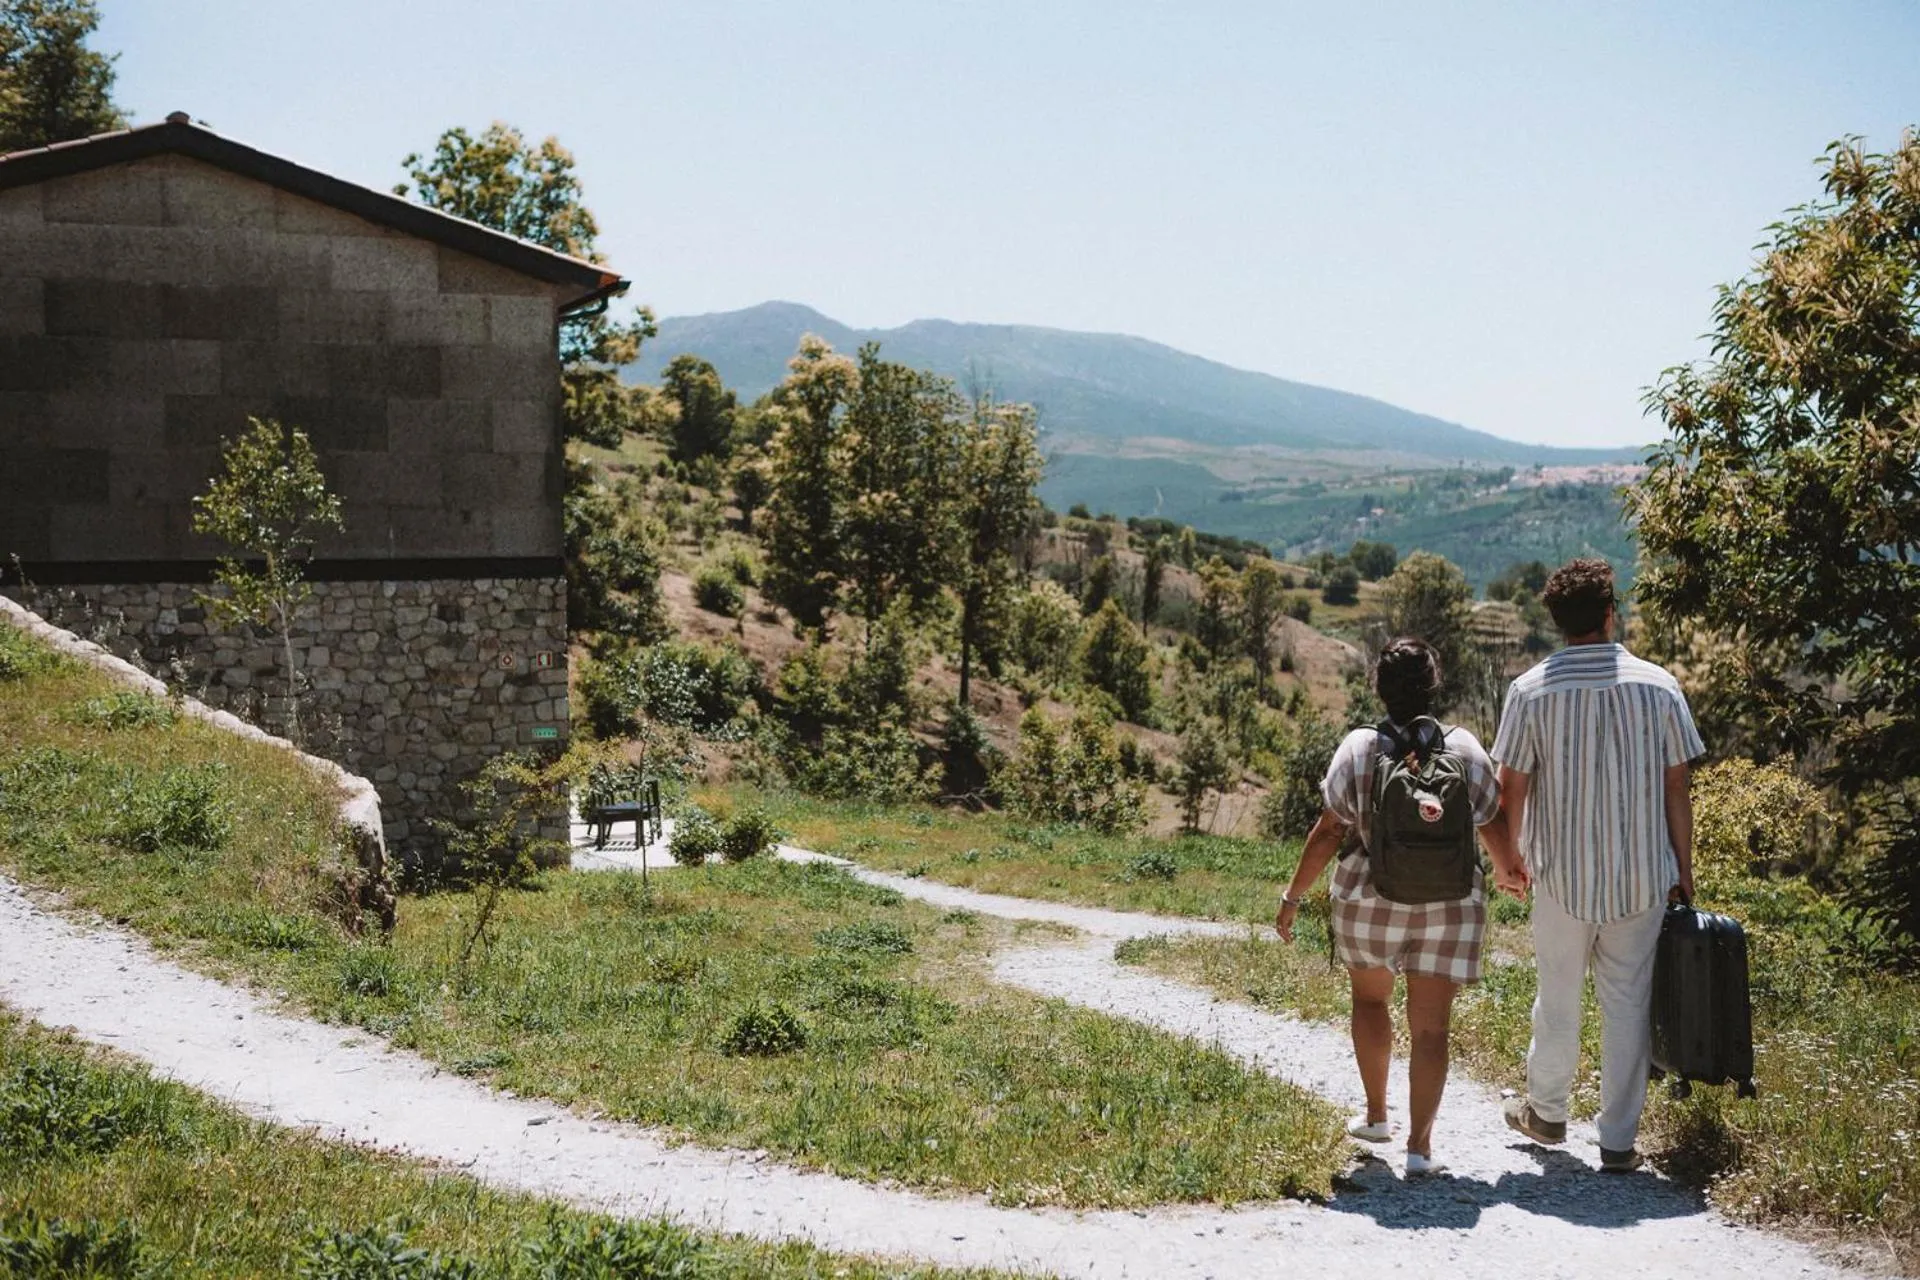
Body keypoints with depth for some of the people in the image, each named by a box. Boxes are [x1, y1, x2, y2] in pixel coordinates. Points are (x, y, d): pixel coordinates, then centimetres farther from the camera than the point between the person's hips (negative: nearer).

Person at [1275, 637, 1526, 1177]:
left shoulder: (1358, 748, -8)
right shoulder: (1464, 748, -3)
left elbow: (1328, 832, -8)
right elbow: (1492, 820, 8)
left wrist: (1294, 896, 1)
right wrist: (1509, 869, 29)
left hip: (1370, 899, 0)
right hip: (1449, 905, 0)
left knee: (1370, 998, 23)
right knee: (1430, 1026, 5)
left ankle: (1376, 1116, 31)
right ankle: (1419, 1144, 2)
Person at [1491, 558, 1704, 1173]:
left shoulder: (1531, 690, -7)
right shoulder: (1658, 685, -5)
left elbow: (1512, 789, -4)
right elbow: (1677, 788, -1)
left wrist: (1509, 855, 12)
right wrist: (1684, 869, 8)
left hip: (1561, 872, 0)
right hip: (1643, 875, 0)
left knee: (1557, 996, 15)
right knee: (1628, 1002, 8)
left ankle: (1546, 1111, 34)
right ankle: (1619, 1141, 13)